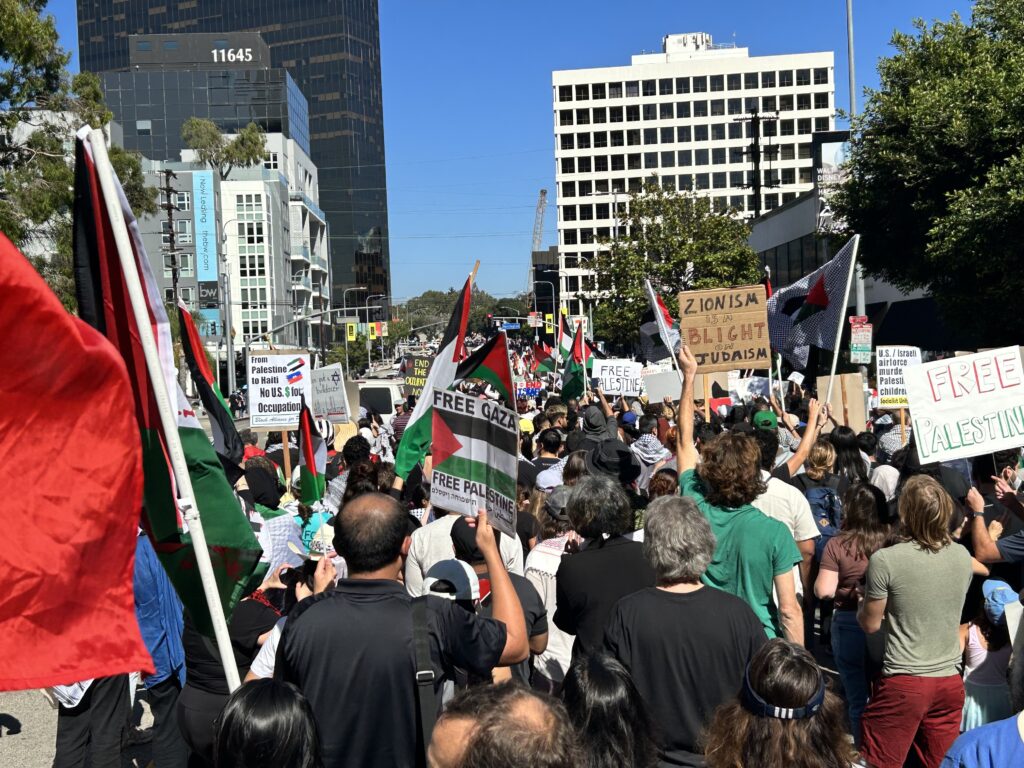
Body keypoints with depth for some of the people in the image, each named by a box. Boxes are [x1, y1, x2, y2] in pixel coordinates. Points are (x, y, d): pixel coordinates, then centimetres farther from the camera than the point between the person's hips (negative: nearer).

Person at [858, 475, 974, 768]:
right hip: (950, 682, 5)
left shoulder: (885, 560, -17)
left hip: (903, 683, -5)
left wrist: (862, 604, 13)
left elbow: (870, 624, -7)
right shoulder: (963, 556, 0)